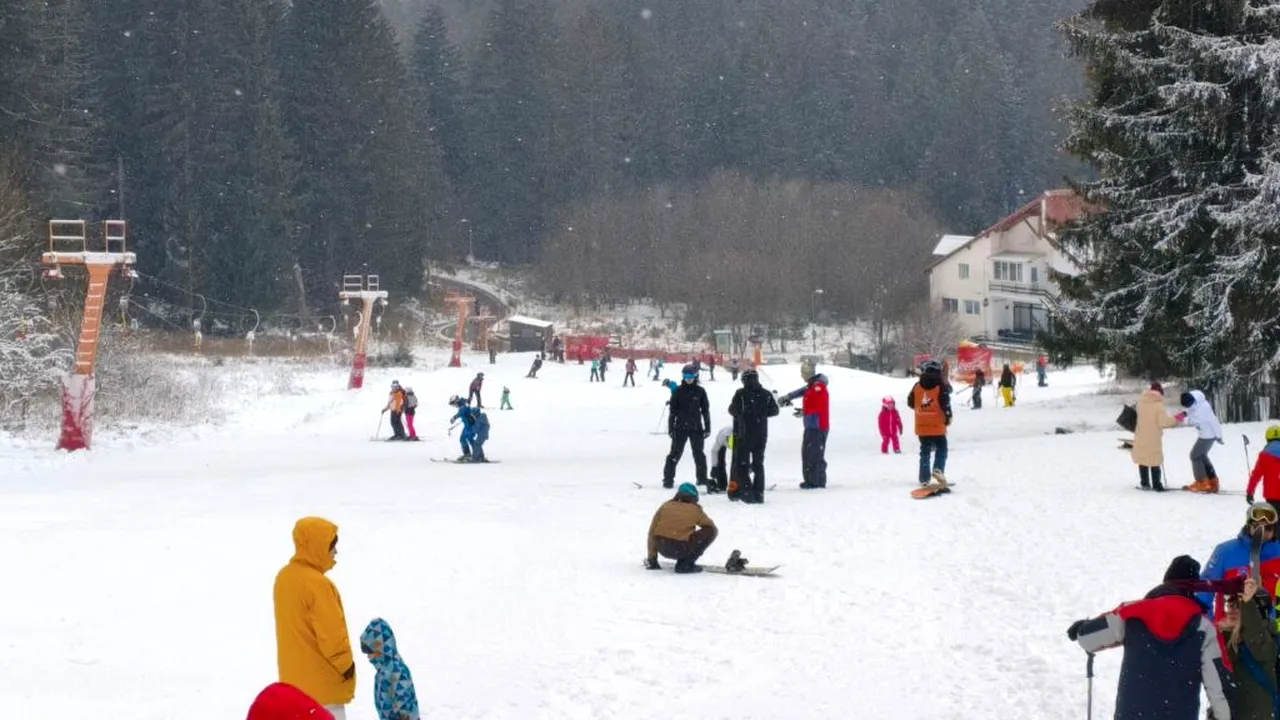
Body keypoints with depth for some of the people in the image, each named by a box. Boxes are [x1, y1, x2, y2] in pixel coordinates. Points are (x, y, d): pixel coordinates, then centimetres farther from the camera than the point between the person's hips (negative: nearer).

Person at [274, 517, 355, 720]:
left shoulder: (284, 577, 7)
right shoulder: (317, 584, -22)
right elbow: (331, 634, -21)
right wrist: (347, 665, -7)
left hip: (294, 678, 9)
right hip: (322, 682, -9)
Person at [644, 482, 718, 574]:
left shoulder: (665, 506, 11)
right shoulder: (695, 510, 4)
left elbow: (652, 531, 10)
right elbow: (711, 527, 17)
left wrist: (651, 557, 17)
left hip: (662, 549, 6)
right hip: (681, 549, -6)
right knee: (711, 531, 8)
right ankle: (686, 564, 2)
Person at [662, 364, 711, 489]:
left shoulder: (700, 391, 3)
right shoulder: (678, 391, 1)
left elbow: (706, 410, 6)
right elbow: (673, 410, 2)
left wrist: (707, 428, 3)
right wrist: (671, 428, -2)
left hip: (696, 428, 1)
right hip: (680, 427, -1)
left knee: (699, 455, 9)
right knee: (675, 453, -2)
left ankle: (702, 478, 20)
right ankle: (668, 478, 2)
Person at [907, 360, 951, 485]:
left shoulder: (917, 387, 2)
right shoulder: (941, 387, -10)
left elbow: (910, 402, 9)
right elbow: (945, 404, -15)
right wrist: (948, 416, 1)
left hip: (921, 427, 3)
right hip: (937, 426, -3)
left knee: (925, 451, 12)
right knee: (941, 449, 9)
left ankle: (924, 478, 9)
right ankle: (938, 468, -15)